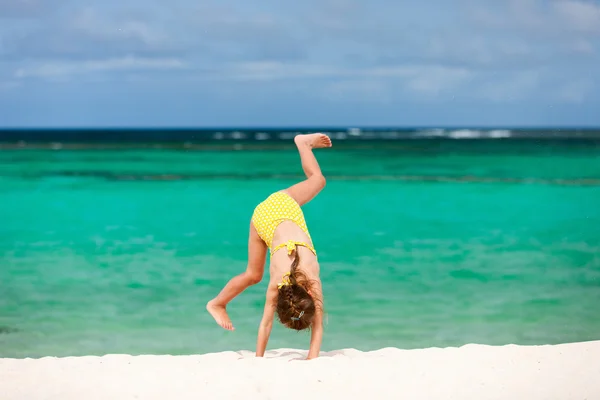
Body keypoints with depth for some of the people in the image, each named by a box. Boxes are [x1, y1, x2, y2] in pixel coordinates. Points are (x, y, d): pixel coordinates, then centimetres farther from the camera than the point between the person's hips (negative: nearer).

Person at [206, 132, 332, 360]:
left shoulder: (312, 279, -28)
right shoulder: (277, 283, -30)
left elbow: (317, 326, -22)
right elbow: (266, 324, -21)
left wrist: (312, 358, -24)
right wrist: (259, 359, -19)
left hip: (285, 204, 1)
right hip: (264, 216, -1)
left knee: (318, 180, 27)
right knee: (253, 275, 9)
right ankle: (217, 304, 31)